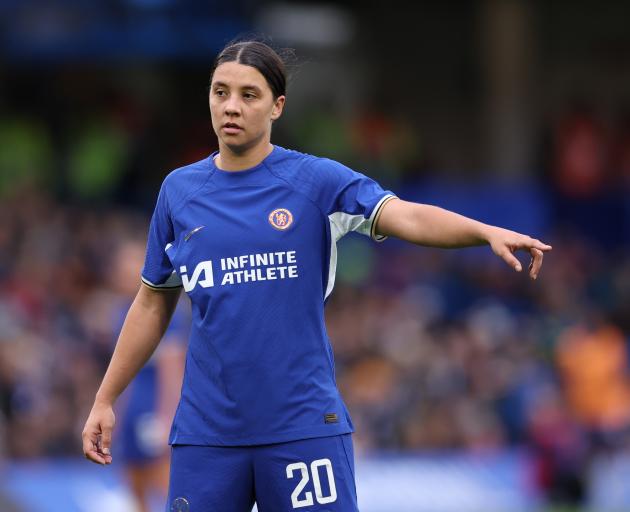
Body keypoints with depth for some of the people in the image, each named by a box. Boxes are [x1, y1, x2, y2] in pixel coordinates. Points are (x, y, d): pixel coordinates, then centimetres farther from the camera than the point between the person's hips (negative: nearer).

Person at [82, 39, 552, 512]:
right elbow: (153, 304, 17)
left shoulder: (316, 180, -2)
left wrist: (489, 232, -35)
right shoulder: (179, 190, 8)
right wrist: (105, 399, 16)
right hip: (206, 430, 3)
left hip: (304, 424, -3)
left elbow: (406, 217, -18)